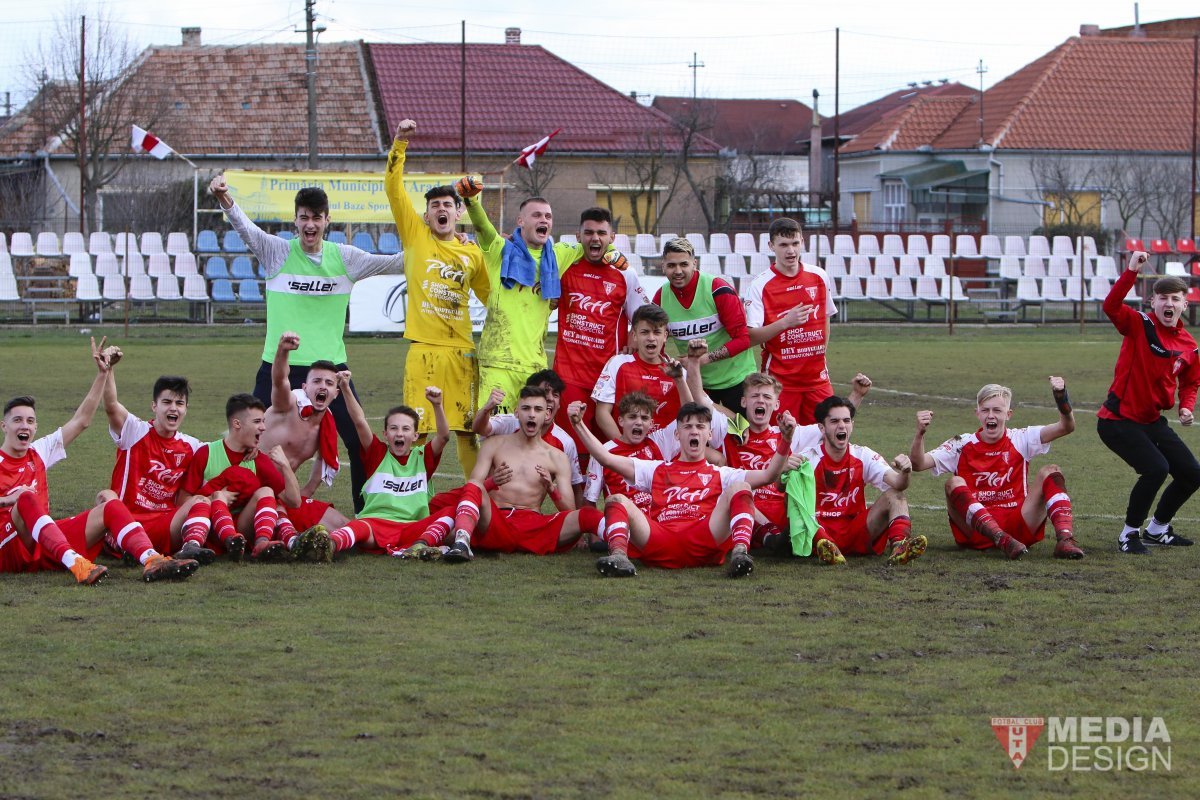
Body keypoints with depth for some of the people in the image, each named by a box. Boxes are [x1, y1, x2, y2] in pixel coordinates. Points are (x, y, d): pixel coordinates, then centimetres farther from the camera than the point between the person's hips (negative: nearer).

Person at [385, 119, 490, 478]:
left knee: (467, 429, 4)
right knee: (416, 427, -4)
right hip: (424, 349, -2)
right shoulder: (415, 236, 6)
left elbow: (491, 296, 28)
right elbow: (393, 187, -1)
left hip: (462, 350, 2)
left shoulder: (472, 254, 13)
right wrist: (400, 143, -10)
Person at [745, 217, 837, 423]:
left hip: (817, 377, 4)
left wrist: (820, 356, 14)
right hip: (779, 379, -4)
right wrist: (785, 323, -24)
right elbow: (751, 336, -13)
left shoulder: (819, 277, 6)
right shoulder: (760, 285, -7)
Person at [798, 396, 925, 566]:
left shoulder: (864, 456, 5)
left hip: (855, 532, 3)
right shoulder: (808, 459, -3)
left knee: (896, 496, -12)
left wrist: (905, 472, -31)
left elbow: (897, 484, -8)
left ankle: (899, 546, -40)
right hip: (820, 531, -3)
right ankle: (827, 548, -58)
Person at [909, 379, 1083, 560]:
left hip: (1018, 527, 1)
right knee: (954, 484, -26)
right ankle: (1003, 541, -46)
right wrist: (920, 434, -24)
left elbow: (1066, 427, -3)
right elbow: (918, 464, -6)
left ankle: (1064, 539, -33)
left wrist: (1061, 397, -22)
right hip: (976, 532, -1)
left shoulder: (1020, 440, 9)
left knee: (1050, 472, -12)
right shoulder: (962, 446, 6)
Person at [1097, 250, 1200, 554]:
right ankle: (1129, 534, -5)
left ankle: (1158, 529, 32)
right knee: (1156, 468, -24)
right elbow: (1111, 306, -31)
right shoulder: (1138, 325, -11)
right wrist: (1131, 271, -40)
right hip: (1119, 420, -7)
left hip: (1152, 420, 7)